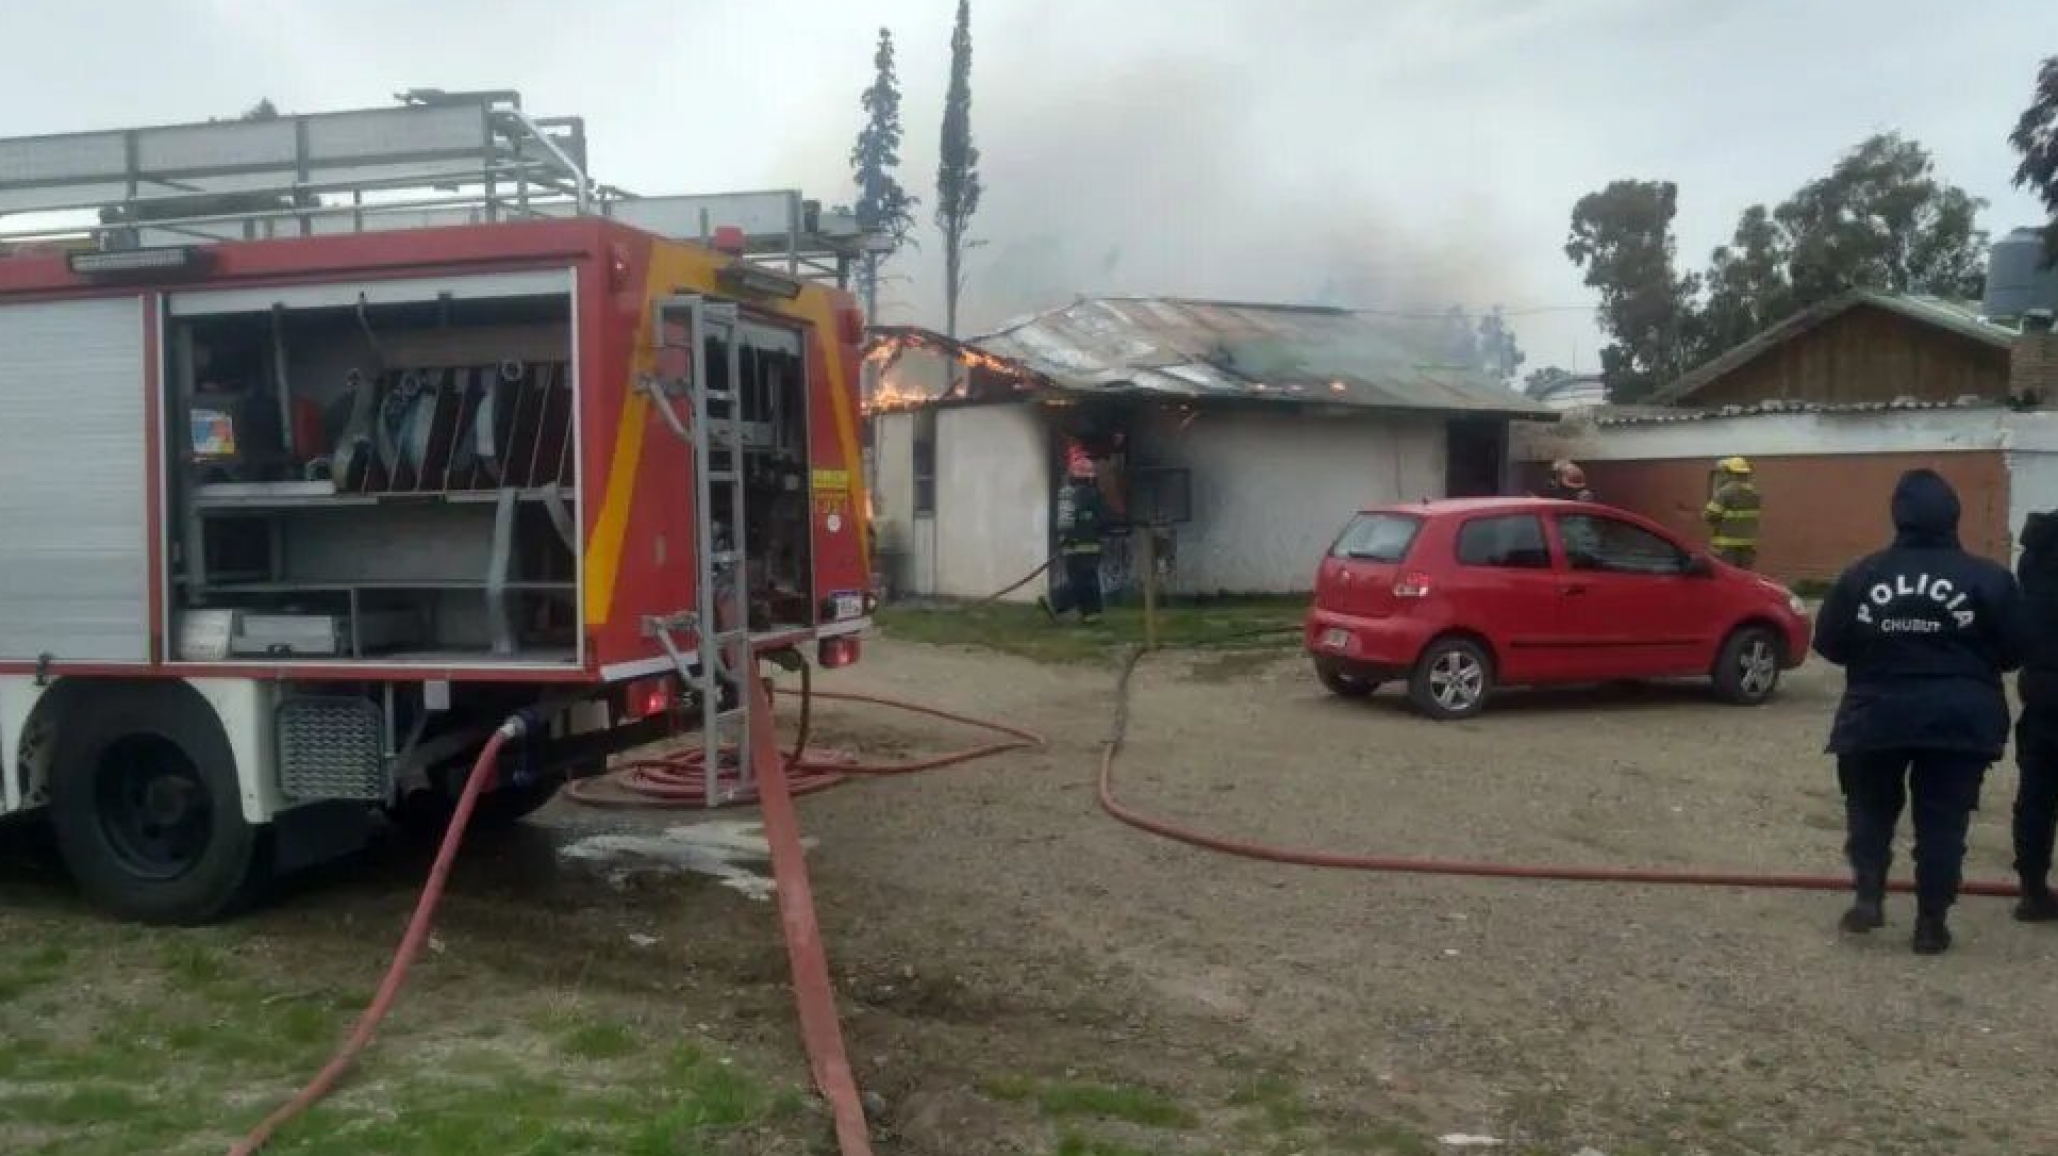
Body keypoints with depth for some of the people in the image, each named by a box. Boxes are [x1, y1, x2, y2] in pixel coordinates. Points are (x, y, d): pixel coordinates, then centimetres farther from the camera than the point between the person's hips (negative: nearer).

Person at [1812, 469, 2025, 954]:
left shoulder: (1862, 575, -3)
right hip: (1960, 719, -1)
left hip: (1876, 716, 1)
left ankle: (1868, 896, 6)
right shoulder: (1989, 578, -6)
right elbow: (2014, 652, 0)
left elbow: (1828, 644, 3)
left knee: (1870, 808, 18)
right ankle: (1931, 922, 9)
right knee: (1943, 820, 8)